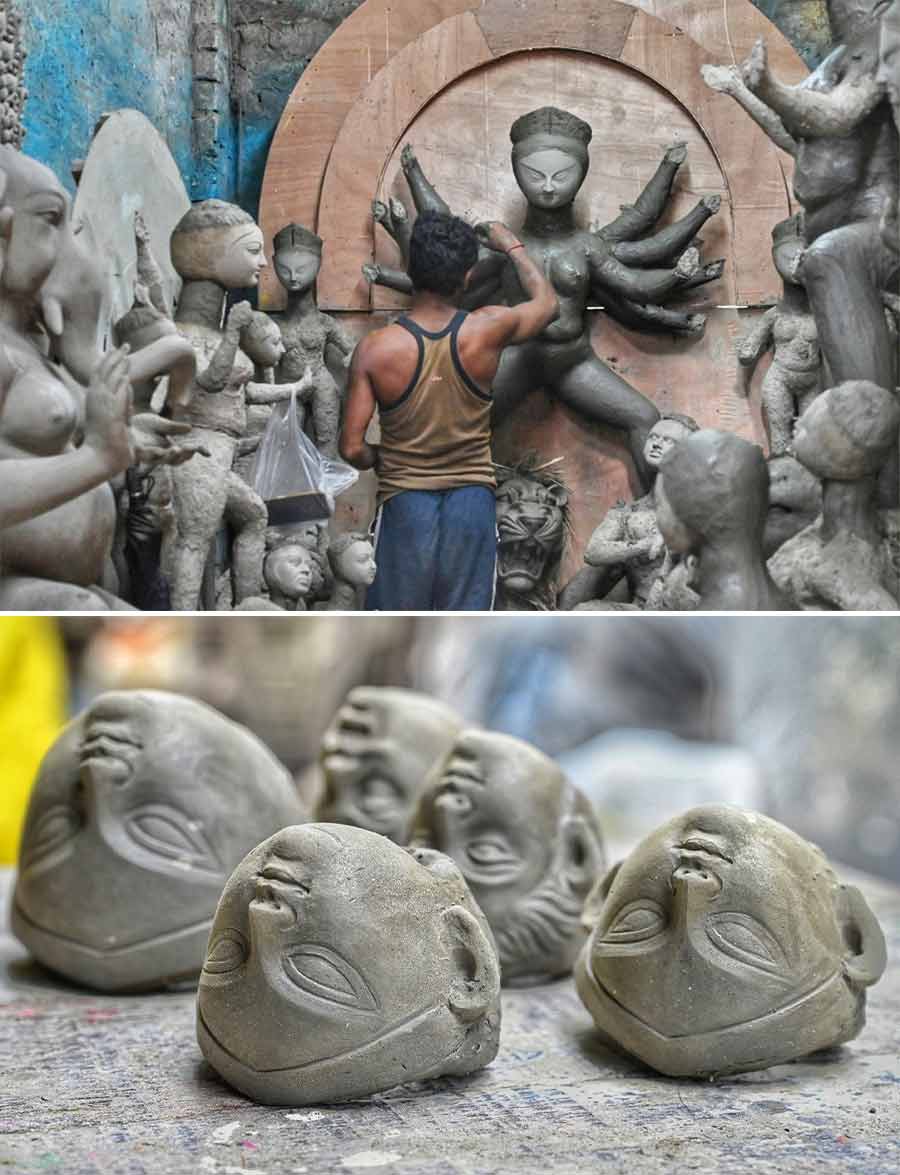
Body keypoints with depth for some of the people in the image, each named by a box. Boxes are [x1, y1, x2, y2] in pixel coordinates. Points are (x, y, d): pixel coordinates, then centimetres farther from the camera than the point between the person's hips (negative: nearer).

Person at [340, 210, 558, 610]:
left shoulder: (375, 349, -12)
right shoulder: (487, 330, -8)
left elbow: (352, 448, -11)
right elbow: (547, 302, 14)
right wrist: (512, 246, 28)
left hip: (405, 501, -1)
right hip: (472, 499, 1)